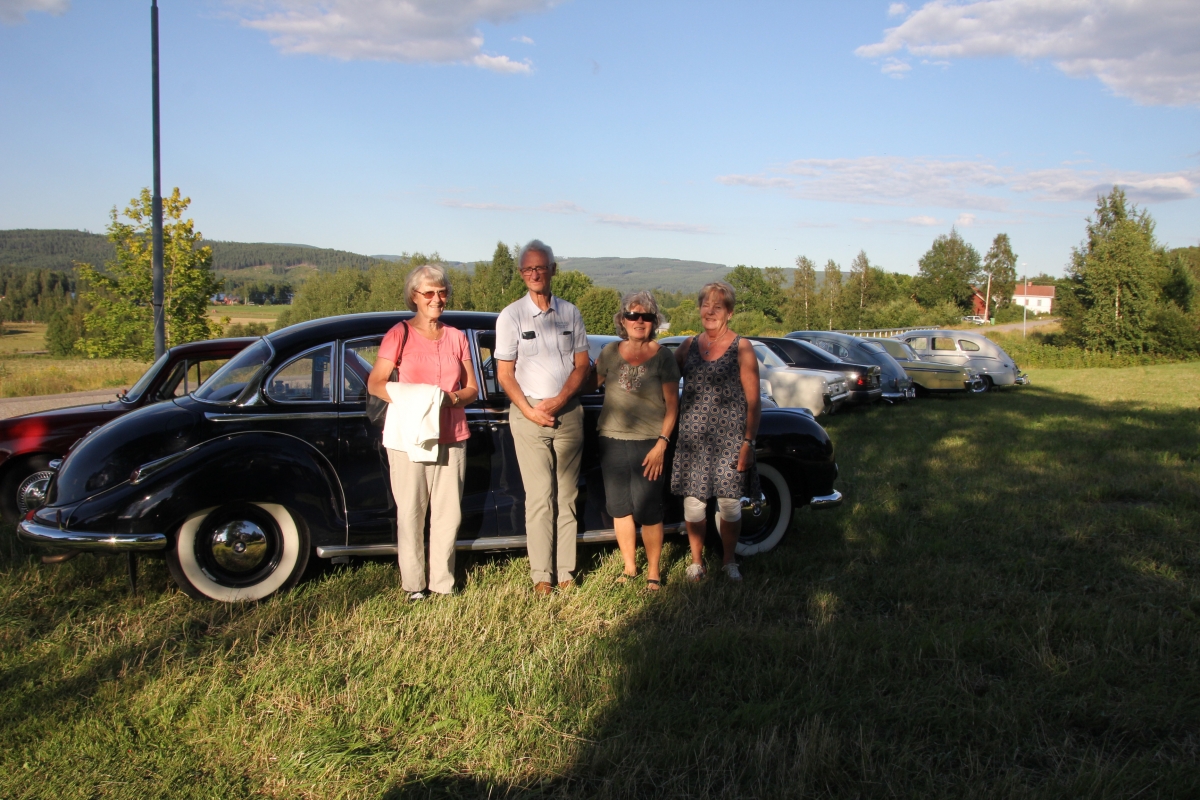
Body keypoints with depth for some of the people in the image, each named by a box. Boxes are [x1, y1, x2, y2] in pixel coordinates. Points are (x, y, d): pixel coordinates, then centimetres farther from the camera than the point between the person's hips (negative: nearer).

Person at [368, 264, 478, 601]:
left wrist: (451, 399, -9)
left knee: (448, 513, 2)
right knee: (410, 513, -1)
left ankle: (443, 582, 13)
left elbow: (472, 389, 12)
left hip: (451, 437, 3)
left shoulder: (456, 337, 12)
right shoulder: (399, 334, 2)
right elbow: (375, 383, -2)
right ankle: (413, 585, 10)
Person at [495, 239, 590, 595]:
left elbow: (582, 364, 7)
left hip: (568, 412, 2)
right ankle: (541, 575, -1)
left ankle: (566, 571, 7)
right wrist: (528, 410, -10)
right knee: (540, 497, -6)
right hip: (528, 413, -2)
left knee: (567, 496, 2)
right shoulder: (511, 316, 2)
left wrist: (560, 400, -8)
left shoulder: (570, 313, 9)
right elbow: (504, 373, 1)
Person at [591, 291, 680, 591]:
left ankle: (653, 572, 14)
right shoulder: (610, 352, 5)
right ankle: (629, 567, 25)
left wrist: (662, 443, -10)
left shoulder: (663, 356, -3)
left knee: (647, 510, -2)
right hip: (612, 441, 3)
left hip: (648, 444, -3)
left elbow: (672, 404, -4)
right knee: (620, 508, 10)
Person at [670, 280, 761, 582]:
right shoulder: (689, 346, 9)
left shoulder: (741, 348, -2)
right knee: (693, 501, 5)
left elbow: (753, 402, -4)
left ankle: (729, 561, 24)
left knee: (729, 504, 5)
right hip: (692, 438, 3)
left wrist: (748, 443, -10)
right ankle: (697, 561, 23)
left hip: (729, 440, -3)